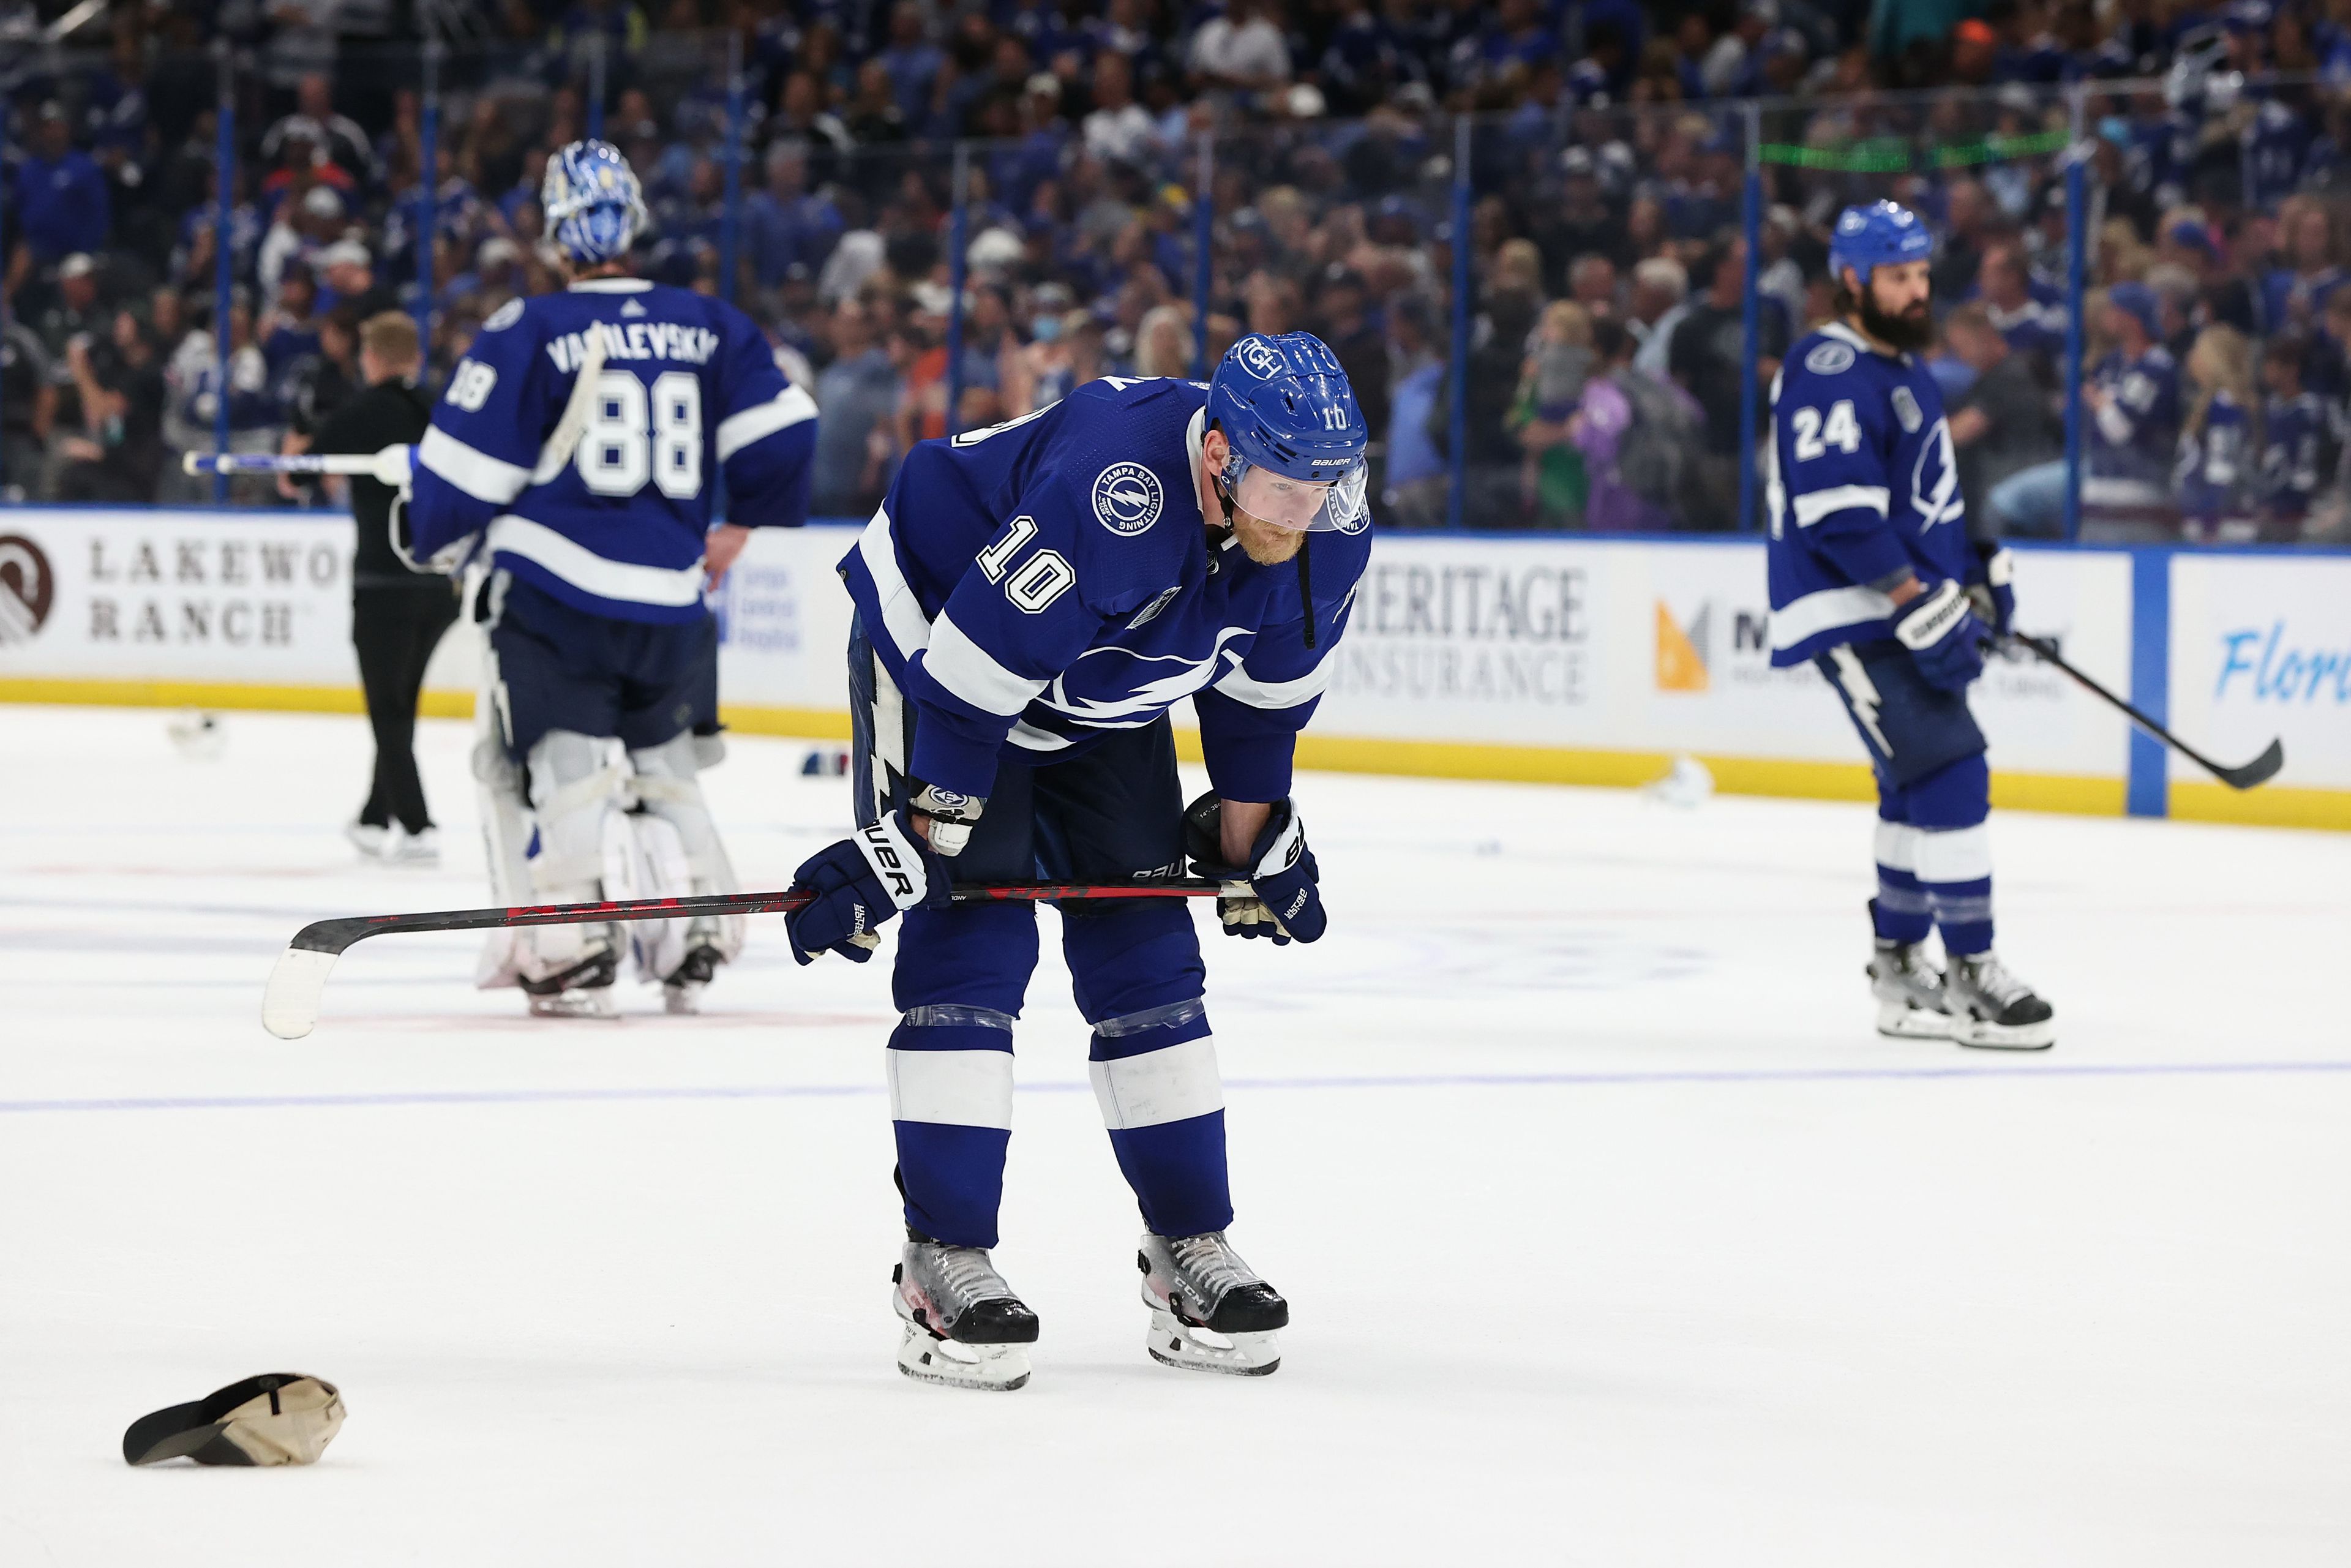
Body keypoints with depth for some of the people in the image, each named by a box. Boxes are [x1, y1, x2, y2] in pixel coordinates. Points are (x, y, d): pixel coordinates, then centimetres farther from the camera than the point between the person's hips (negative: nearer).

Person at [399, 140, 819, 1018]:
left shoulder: (530, 333, -6)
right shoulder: (707, 328, 7)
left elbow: (466, 470, -5)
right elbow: (781, 434, 4)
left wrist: (429, 537, 15)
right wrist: (744, 529, 21)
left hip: (555, 591, -4)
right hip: (671, 601, 4)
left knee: (565, 764, 0)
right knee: (663, 763, 19)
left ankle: (577, 952, -13)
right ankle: (693, 944, 14)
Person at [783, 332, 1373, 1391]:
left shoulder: (1327, 533, -18)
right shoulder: (1109, 496, -40)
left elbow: (1264, 689, 2)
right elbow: (971, 676, -34)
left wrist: (1252, 842, 10)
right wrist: (911, 846, -28)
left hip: (1099, 693, 7)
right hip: (933, 635, -6)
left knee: (1145, 951, 3)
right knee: (972, 937, -15)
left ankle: (1190, 1250, 12)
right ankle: (945, 1263, -12)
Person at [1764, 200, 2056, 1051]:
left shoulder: (1904, 369, 18)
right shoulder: (1831, 373, -16)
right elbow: (1839, 512, -25)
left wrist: (1980, 565, 20)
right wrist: (1920, 606, -27)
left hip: (1906, 605, 11)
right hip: (1854, 617, -11)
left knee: (1923, 786, 14)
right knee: (1948, 772, -16)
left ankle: (1900, 966, 24)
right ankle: (1970, 972, -13)